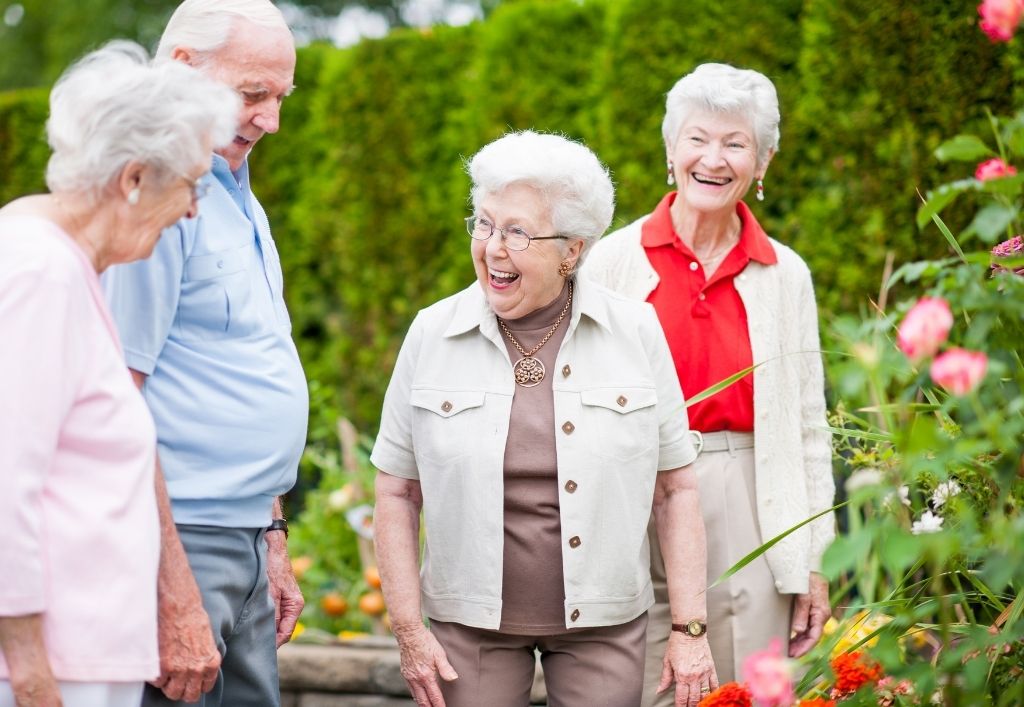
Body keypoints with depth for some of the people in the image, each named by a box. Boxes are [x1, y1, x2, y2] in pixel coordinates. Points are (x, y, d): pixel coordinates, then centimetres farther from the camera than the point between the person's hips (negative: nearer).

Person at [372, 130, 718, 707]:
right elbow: (397, 493, 2)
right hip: (471, 620, 0)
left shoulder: (635, 332, -3)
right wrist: (409, 630, -2)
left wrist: (690, 629, -3)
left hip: (604, 623, 0)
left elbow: (676, 489, 0)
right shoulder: (433, 336, -2)